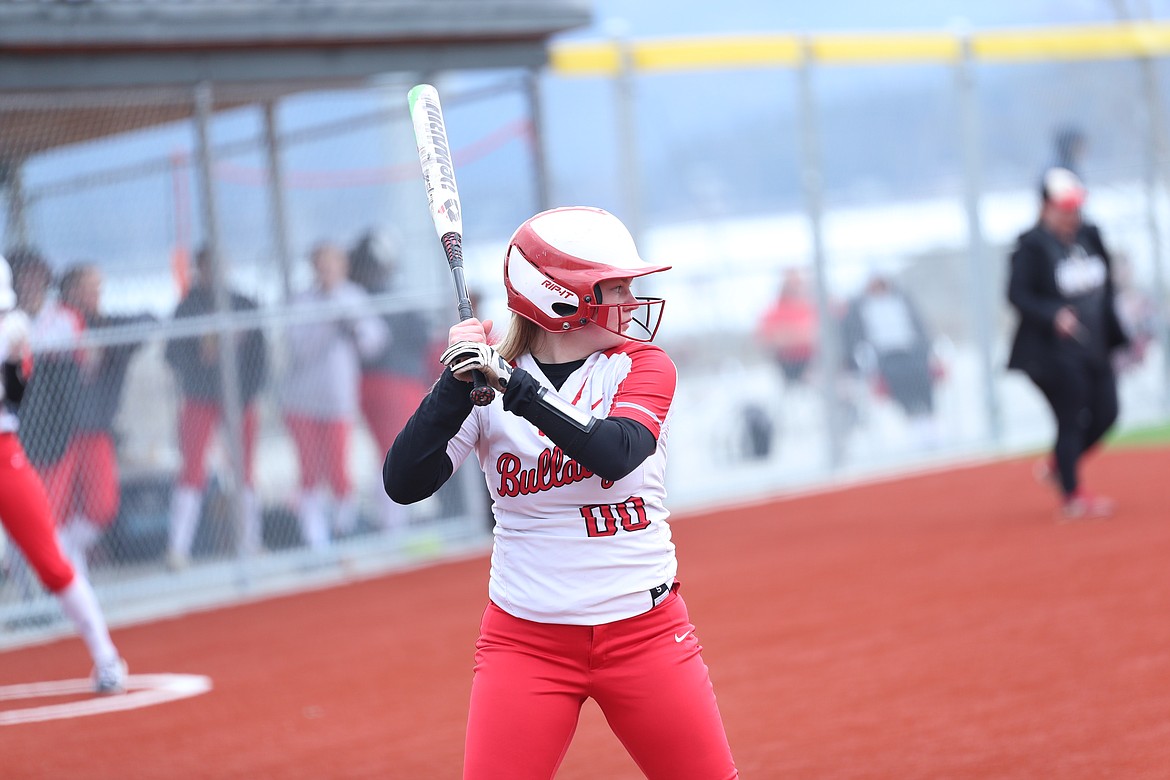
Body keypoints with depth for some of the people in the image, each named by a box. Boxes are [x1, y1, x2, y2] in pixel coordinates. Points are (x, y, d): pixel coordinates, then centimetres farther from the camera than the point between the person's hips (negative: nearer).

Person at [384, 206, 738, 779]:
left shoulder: (642, 367, 0)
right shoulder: (485, 385, 0)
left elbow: (615, 453, -21)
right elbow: (403, 484, -10)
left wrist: (514, 385, -27)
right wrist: (457, 384, -20)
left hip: (646, 633, 1)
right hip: (525, 641, 0)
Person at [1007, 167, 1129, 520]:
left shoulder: (1090, 236, 9)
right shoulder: (1031, 245, -12)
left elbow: (1106, 288, 17)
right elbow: (1017, 294, -17)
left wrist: (1117, 338, 14)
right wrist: (1053, 315, -32)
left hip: (1093, 347, 7)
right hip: (1055, 350, -7)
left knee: (1106, 414, 4)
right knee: (1071, 418, -7)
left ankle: (1058, 465, 27)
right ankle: (1072, 495, 5)